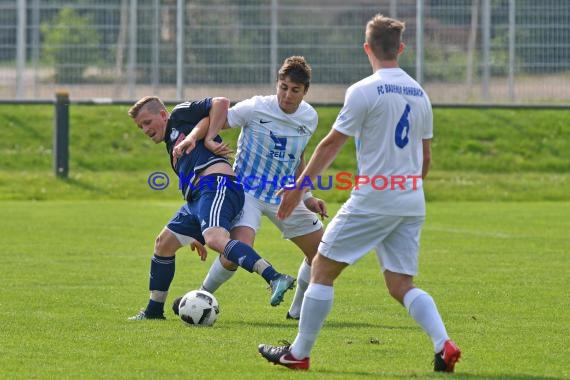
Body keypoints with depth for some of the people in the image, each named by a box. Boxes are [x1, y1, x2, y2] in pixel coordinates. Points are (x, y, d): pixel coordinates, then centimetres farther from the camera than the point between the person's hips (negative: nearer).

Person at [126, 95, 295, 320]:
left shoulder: (180, 114, 10)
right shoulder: (172, 145, 34)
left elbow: (221, 103, -4)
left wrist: (207, 138, -6)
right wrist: (196, 235, 29)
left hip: (217, 183, -10)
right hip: (196, 197, 10)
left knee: (216, 239, -33)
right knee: (164, 243, 16)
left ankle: (275, 279, -47)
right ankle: (154, 311, 26)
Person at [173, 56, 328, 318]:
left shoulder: (310, 118, 2)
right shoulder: (256, 109, -16)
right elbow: (216, 119, -11)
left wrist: (306, 198, 13)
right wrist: (192, 138, -31)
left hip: (284, 196, 6)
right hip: (248, 190, -6)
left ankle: (298, 310, 24)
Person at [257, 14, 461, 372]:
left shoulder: (364, 91, -9)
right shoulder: (419, 93, 11)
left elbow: (331, 145, -7)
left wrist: (299, 187, 1)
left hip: (372, 200, -6)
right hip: (412, 202, 6)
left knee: (323, 269, 6)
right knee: (402, 285, 7)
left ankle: (299, 353, 10)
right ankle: (444, 345, -15)